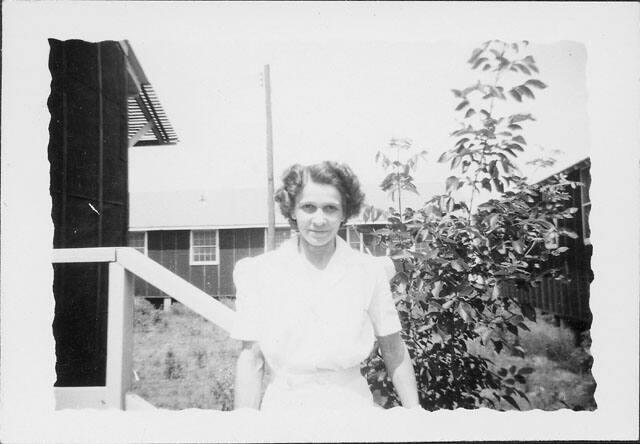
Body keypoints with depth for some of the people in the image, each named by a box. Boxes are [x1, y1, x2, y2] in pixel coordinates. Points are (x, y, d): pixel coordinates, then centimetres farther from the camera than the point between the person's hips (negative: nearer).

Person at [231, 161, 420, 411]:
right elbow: (251, 358, 0)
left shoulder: (369, 272, -1)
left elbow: (394, 352, 5)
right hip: (282, 409, 0)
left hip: (351, 408, 1)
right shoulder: (258, 273, -1)